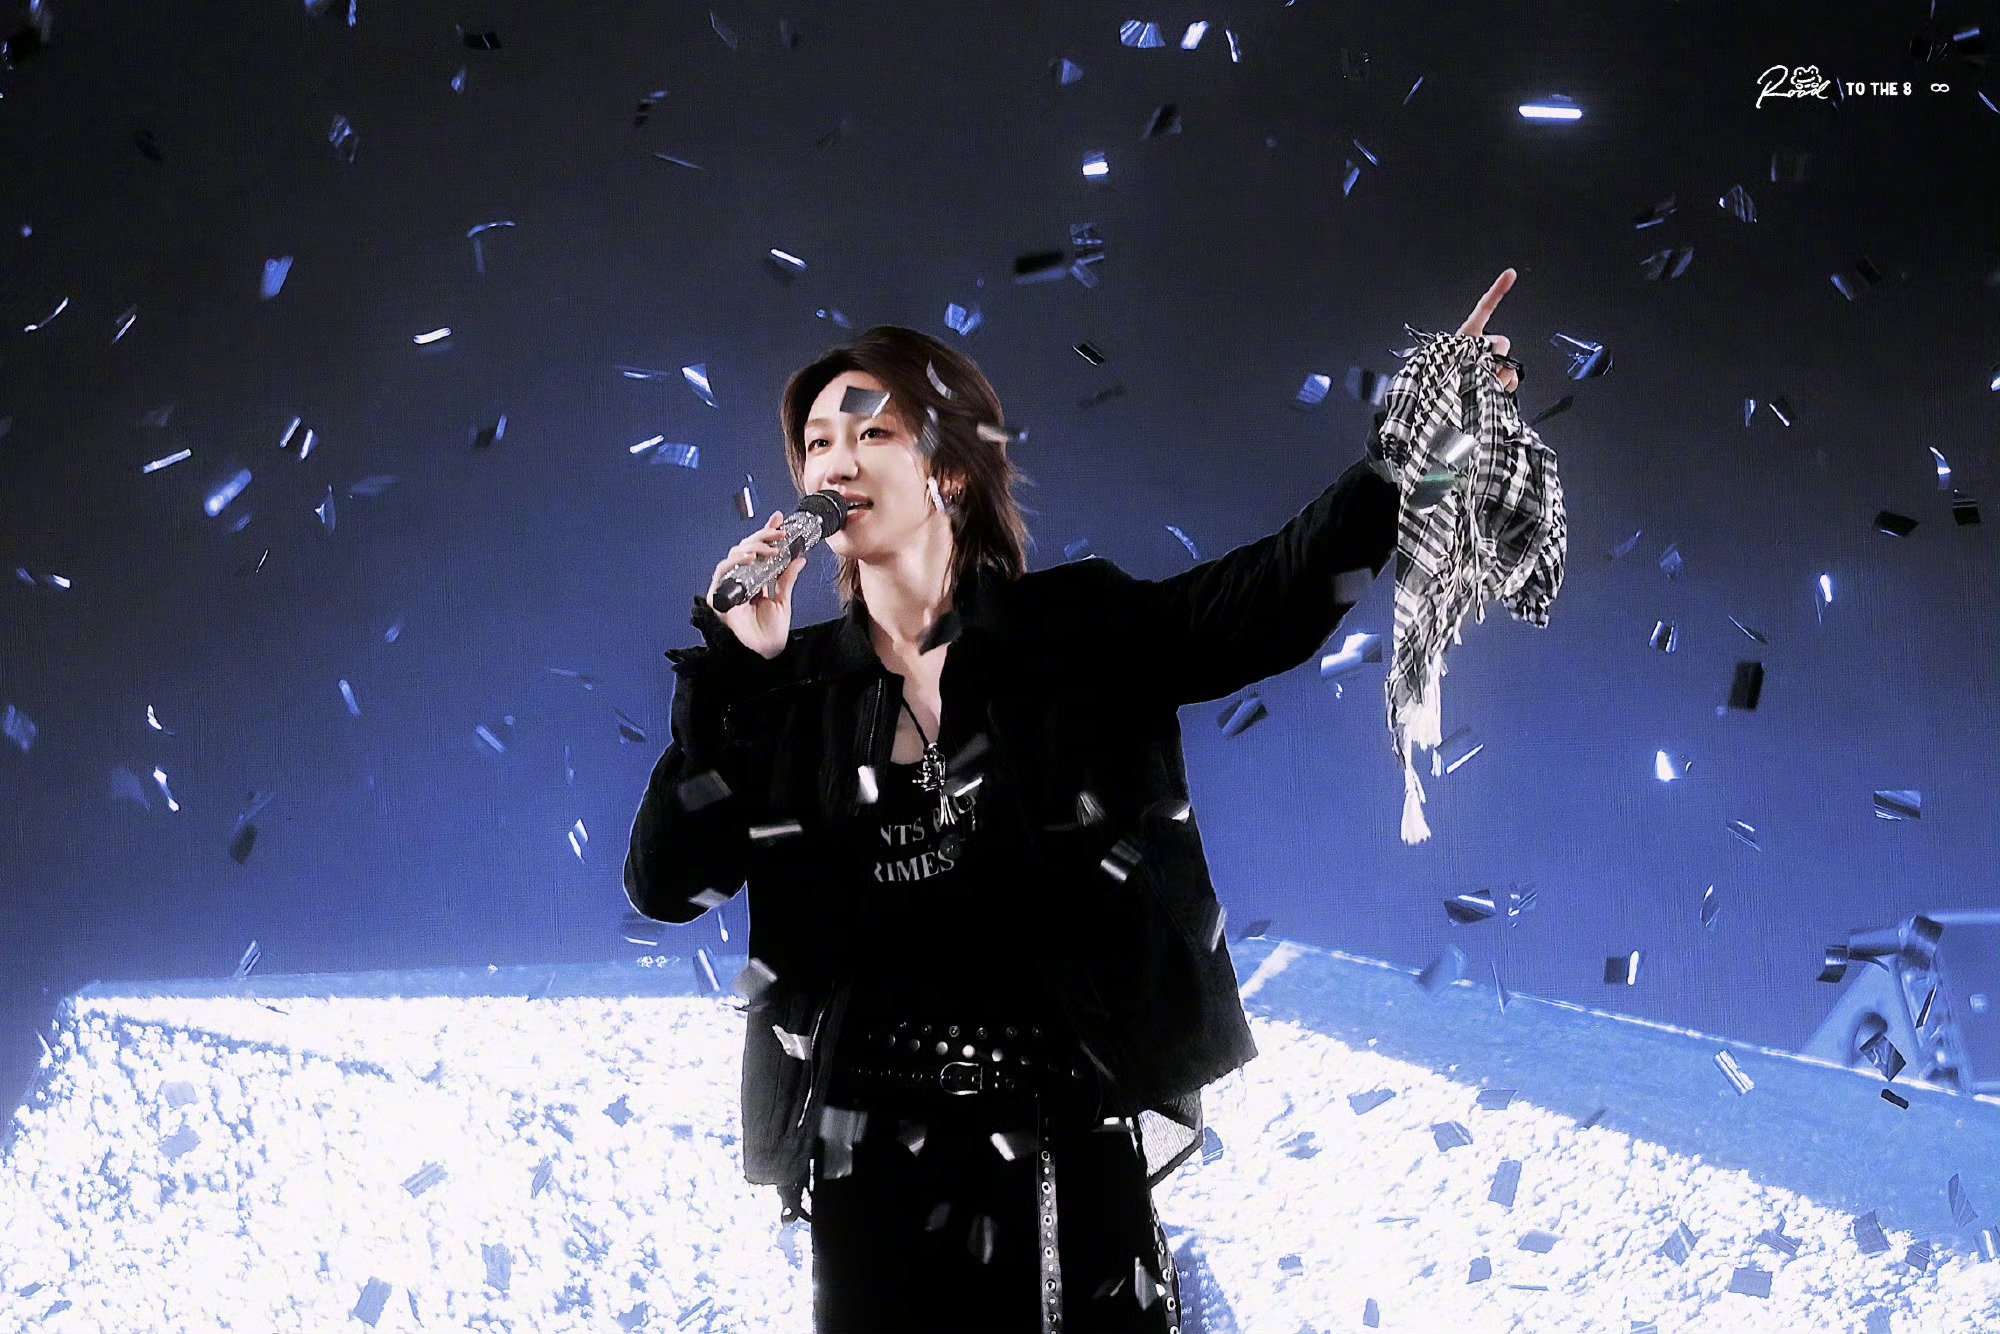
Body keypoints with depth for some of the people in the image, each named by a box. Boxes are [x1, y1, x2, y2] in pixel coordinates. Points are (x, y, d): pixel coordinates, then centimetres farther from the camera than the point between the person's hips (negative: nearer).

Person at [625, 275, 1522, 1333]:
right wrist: (732, 670, -8)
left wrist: (1406, 455, -28)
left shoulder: (1078, 630, 1)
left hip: (1072, 1146, -2)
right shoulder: (795, 687, 6)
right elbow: (666, 884, -1)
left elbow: (1273, 595, -13)